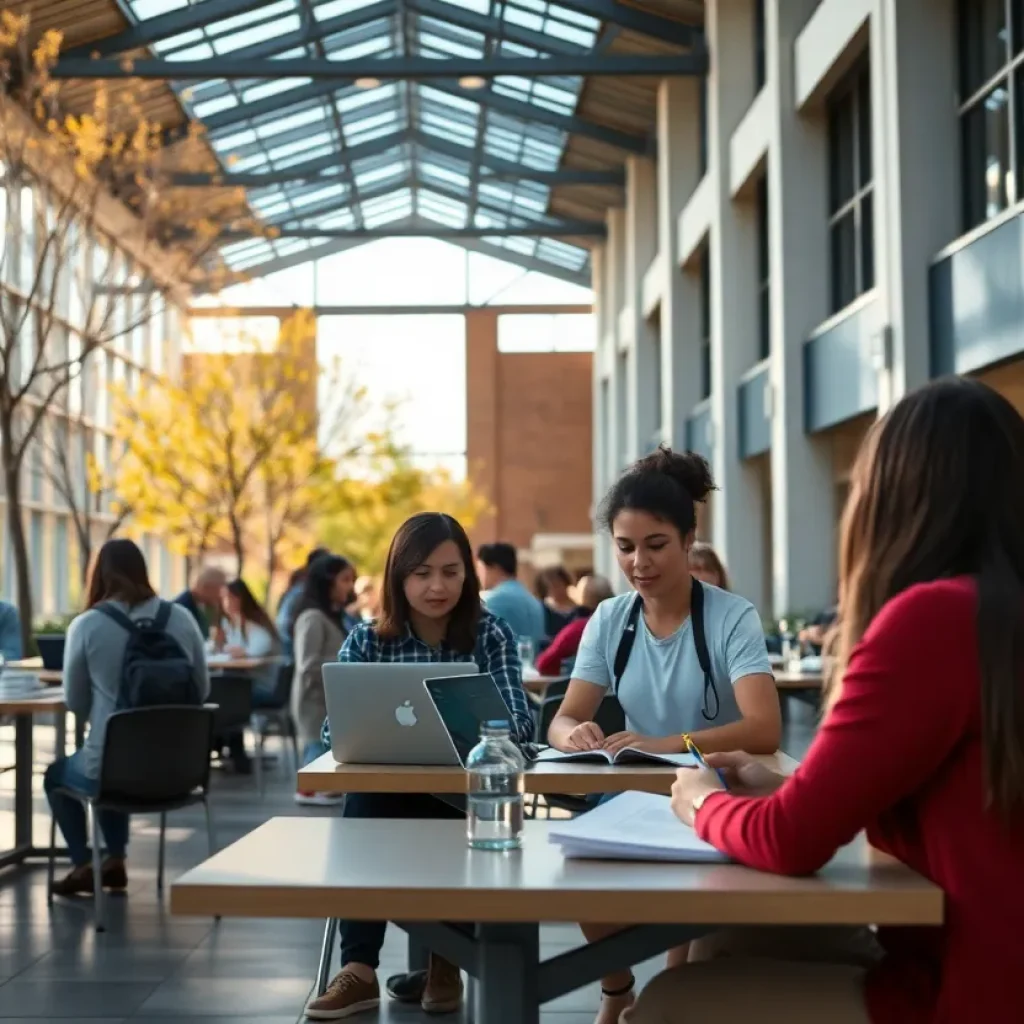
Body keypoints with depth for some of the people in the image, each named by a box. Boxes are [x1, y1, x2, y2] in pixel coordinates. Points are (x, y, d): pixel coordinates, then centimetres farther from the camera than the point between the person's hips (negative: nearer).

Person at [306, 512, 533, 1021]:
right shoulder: (366, 641, 4)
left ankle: (444, 960, -11)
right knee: (363, 802, -31)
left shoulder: (492, 635, 1)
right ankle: (359, 966, -27)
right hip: (386, 799, 1)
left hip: (467, 799, -1)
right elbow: (336, 728, -6)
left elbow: (520, 722, -10)